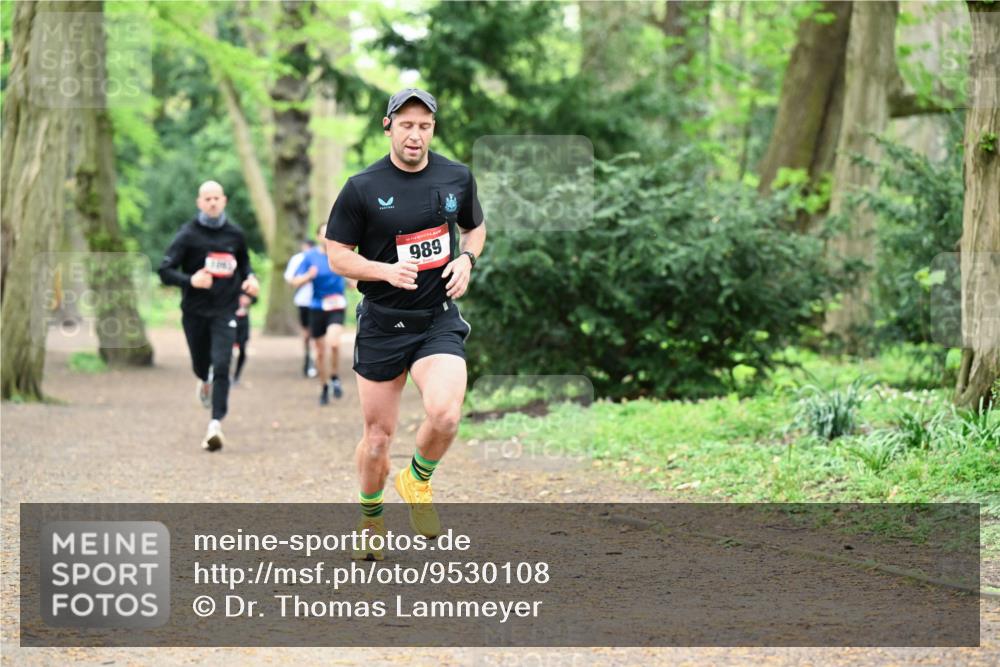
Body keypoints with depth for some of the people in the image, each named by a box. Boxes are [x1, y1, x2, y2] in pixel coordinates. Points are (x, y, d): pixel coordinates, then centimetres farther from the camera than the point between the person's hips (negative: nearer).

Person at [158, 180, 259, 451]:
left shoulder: (235, 234, 4)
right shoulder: (188, 234, -6)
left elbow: (243, 262, 22)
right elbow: (165, 271, -10)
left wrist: (250, 278, 0)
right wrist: (190, 280, -28)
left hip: (225, 310, 0)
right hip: (194, 311, 0)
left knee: (221, 367, -14)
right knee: (201, 365, 15)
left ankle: (216, 425, -17)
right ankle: (206, 381, 53)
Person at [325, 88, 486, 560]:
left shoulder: (457, 177, 3)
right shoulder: (362, 188, -7)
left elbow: (475, 227, 20)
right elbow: (337, 255, -2)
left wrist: (466, 259, -1)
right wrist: (387, 270, -18)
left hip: (439, 321, 1)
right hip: (382, 322, -1)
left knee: (445, 415, -22)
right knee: (378, 433, 5)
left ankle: (417, 481, 10)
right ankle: (370, 518, 31)